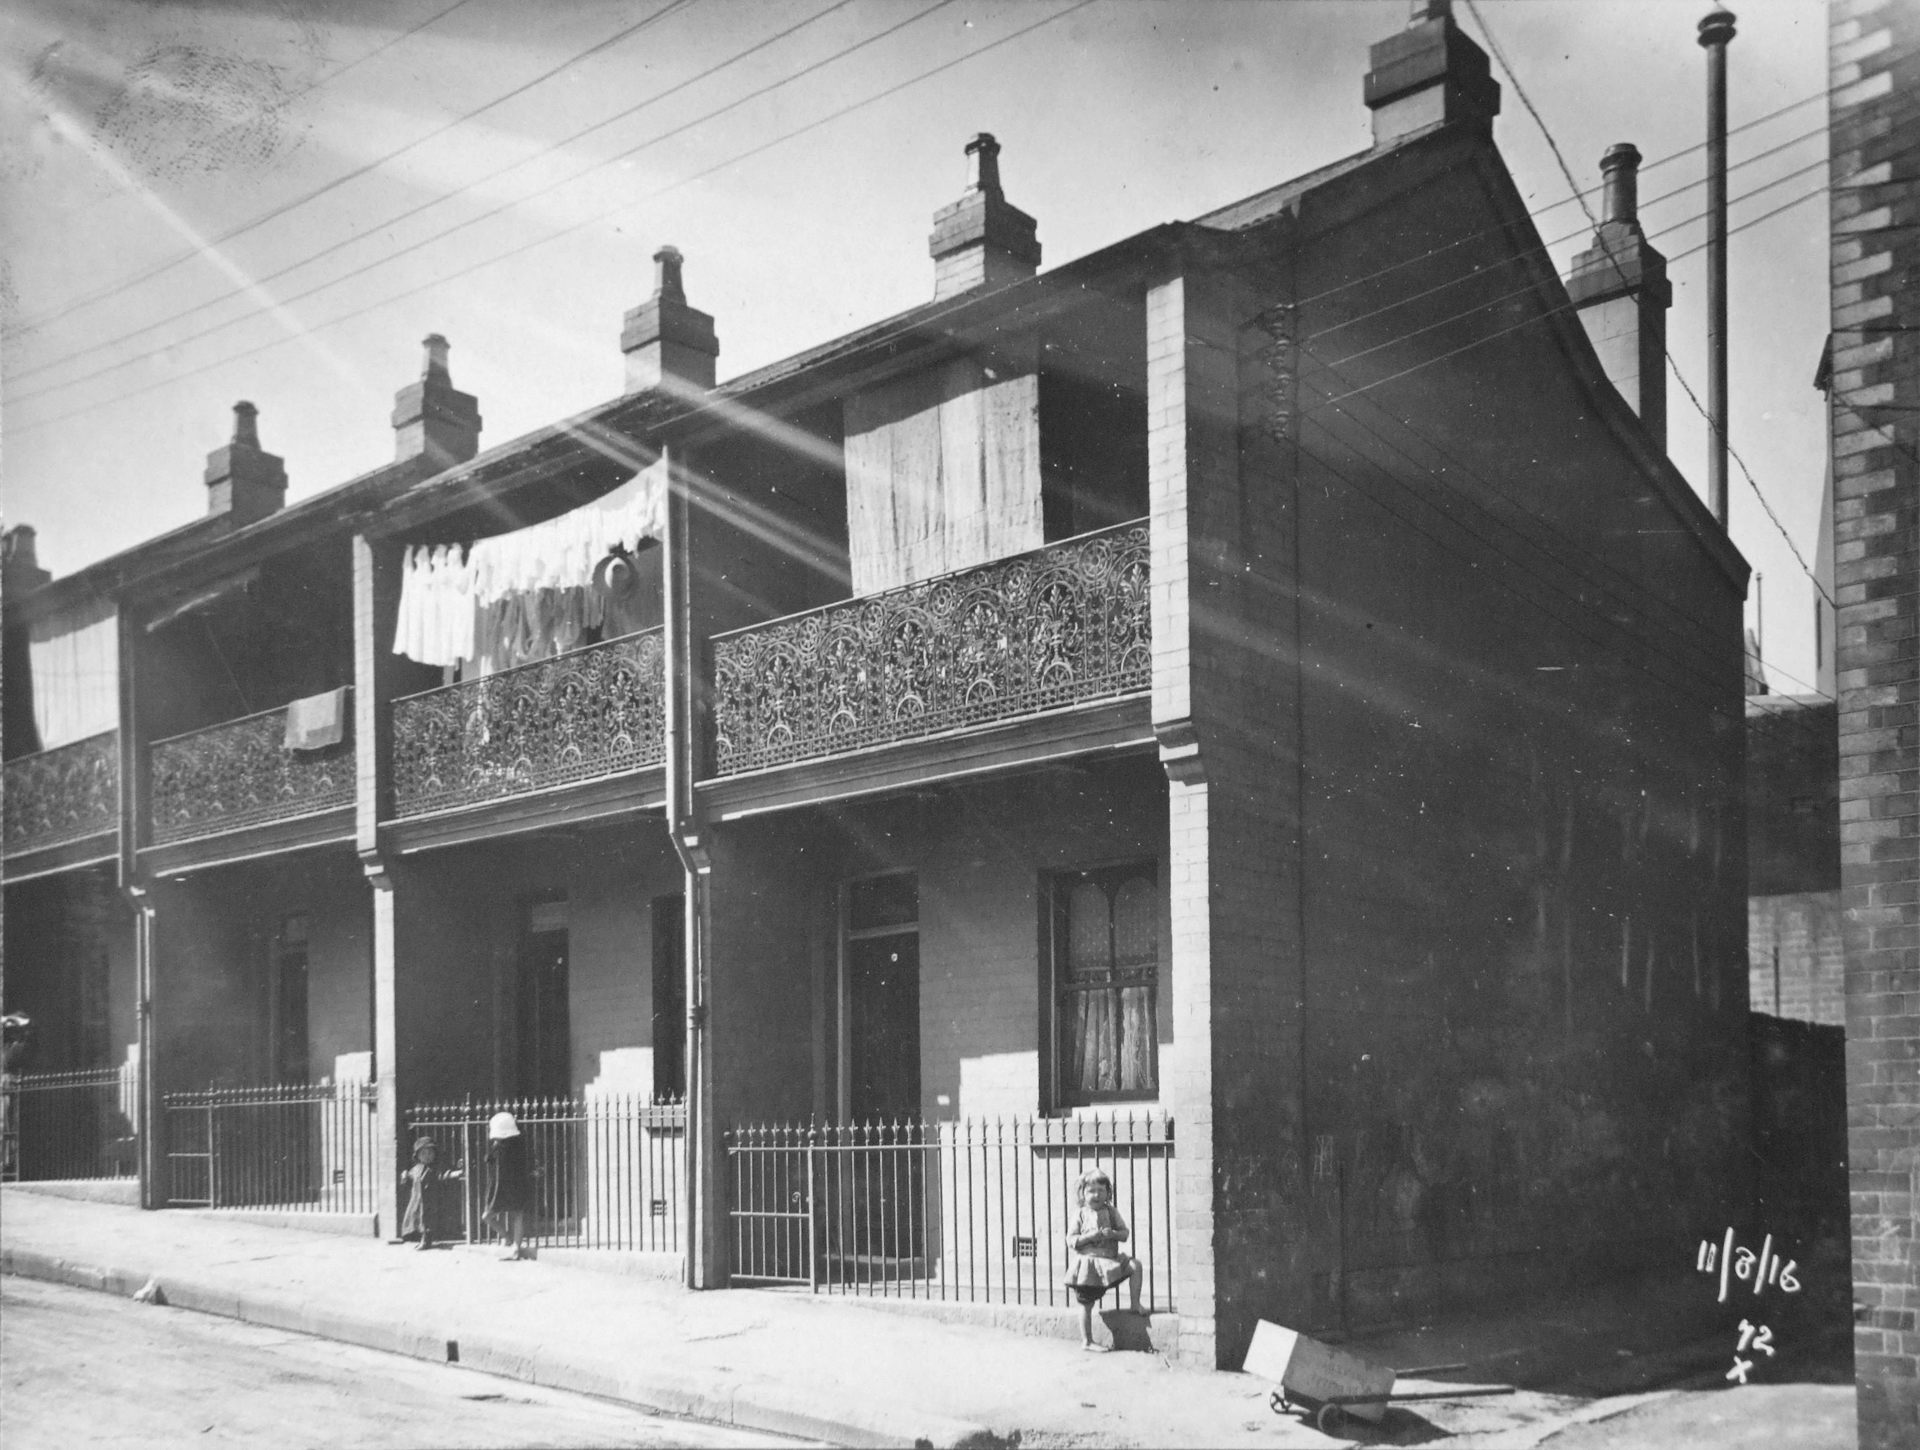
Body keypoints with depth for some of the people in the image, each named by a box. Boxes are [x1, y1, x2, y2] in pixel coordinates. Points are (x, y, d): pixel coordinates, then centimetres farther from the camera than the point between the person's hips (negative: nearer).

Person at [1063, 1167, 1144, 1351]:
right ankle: (1086, 1341, 10)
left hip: (1111, 1259, 3)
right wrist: (1089, 1237, -20)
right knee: (1087, 1304, 0)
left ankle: (1135, 1304, -4)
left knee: (1135, 1265, -16)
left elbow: (1125, 1233, 3)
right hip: (1088, 1262, -3)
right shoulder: (1080, 1215, -3)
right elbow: (1070, 1240, -7)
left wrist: (1113, 1234, -18)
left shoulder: (1111, 1212, 4)